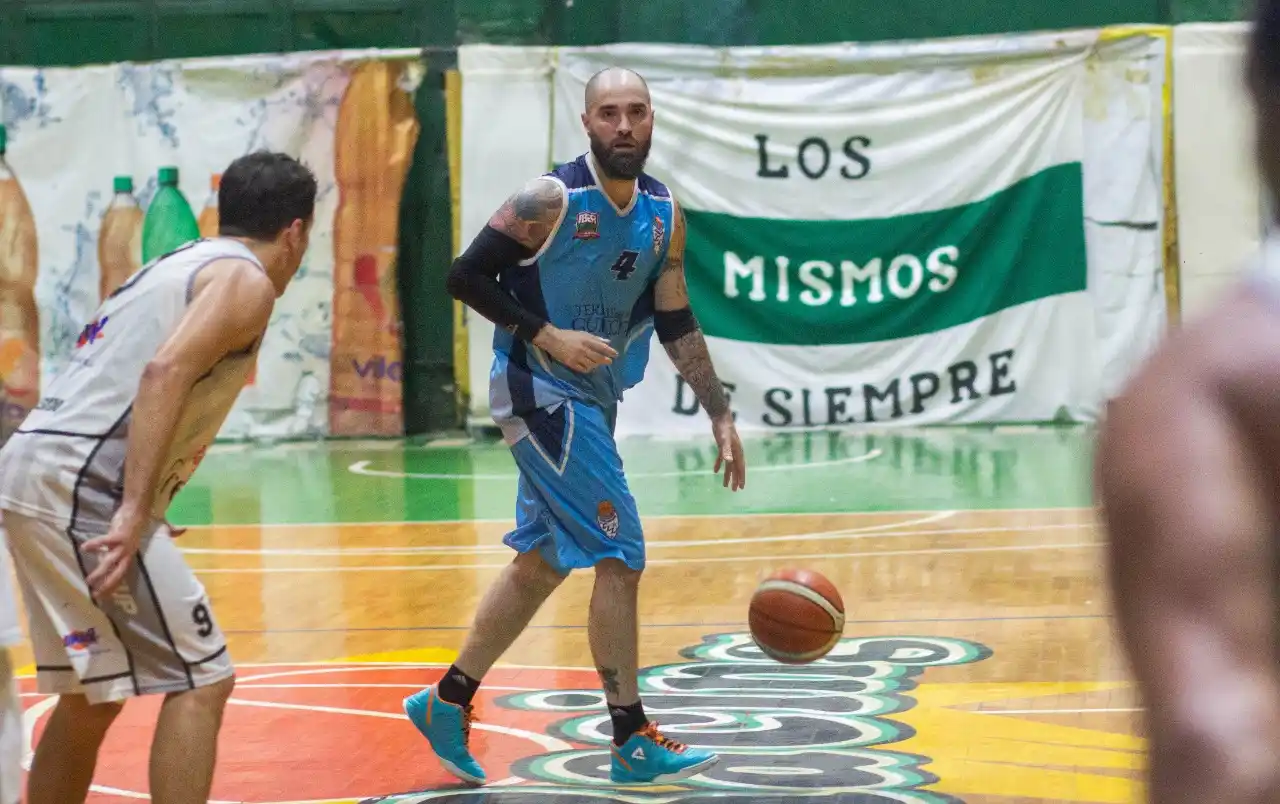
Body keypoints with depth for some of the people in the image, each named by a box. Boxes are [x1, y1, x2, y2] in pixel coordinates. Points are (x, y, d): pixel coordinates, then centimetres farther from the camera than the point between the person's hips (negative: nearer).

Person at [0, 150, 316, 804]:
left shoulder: (175, 265, 24)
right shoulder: (244, 278, -3)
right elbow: (165, 372, -20)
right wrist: (135, 511, -25)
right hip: (85, 485, -9)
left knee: (90, 695, 19)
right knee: (199, 681, -5)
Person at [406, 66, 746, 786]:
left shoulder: (665, 215, 4)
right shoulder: (553, 199, -17)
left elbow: (677, 324, 10)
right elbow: (466, 276, -14)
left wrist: (721, 416, 6)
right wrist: (549, 336, -19)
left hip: (593, 398, 8)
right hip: (539, 392, -8)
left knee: (543, 561, 14)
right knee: (621, 556, -11)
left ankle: (447, 702, 27)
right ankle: (632, 741, -4)